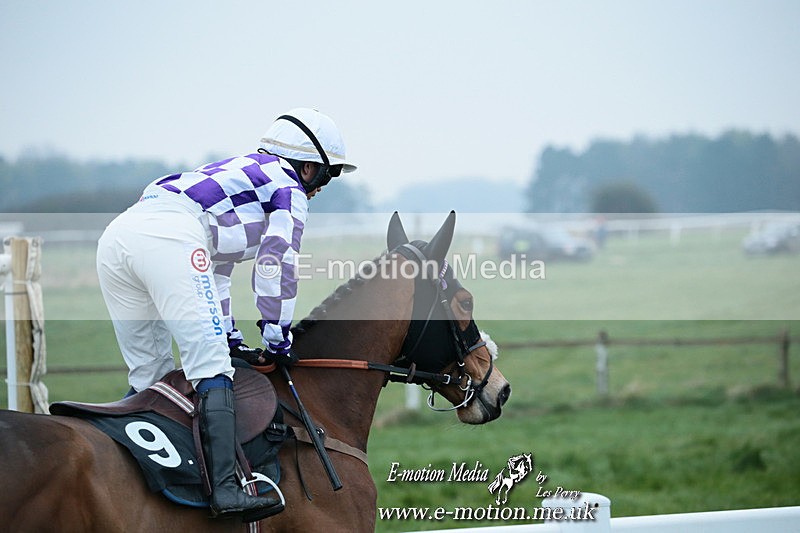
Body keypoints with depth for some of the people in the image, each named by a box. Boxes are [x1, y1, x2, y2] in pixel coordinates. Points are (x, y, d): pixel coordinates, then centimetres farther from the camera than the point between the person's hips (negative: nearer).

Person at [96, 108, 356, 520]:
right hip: (169, 237, -9)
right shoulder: (291, 190, 16)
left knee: (149, 377, 16)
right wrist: (278, 341, 14)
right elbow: (276, 266, 7)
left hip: (115, 235, 9)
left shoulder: (237, 174, 40)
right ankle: (224, 489, -25)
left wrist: (229, 337, 40)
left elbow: (214, 267, 42)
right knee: (211, 368, -13)